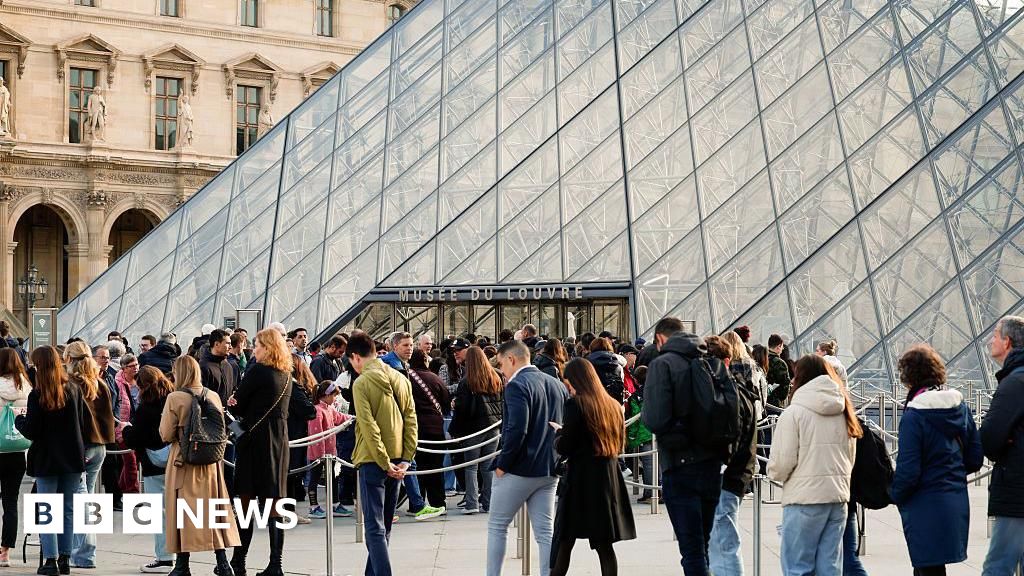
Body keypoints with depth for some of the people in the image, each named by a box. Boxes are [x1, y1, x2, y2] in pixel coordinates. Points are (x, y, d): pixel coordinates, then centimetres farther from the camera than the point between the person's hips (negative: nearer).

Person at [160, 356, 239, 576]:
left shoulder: (175, 398, -12)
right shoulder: (213, 397, 2)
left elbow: (166, 435, -9)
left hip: (183, 462, -4)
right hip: (211, 461, 4)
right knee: (214, 508, 11)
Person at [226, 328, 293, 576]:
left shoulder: (257, 371, -11)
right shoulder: (286, 375, 10)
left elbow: (236, 407, -7)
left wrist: (233, 404, 16)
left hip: (255, 440, -6)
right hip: (279, 441, 6)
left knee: (246, 500, 1)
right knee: (274, 503, 6)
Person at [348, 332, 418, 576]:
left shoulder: (362, 383, -11)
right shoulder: (400, 379, 7)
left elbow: (369, 427, -17)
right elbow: (411, 420, 4)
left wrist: (385, 463, -14)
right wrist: (406, 459, 2)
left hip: (373, 461, -7)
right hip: (396, 460, 7)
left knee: (375, 528, -6)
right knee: (384, 526, 17)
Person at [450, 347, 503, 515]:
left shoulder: (466, 382, -10)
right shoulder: (497, 380, 3)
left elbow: (461, 408, -10)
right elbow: (503, 403, 8)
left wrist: (455, 430, -3)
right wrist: (500, 423, 14)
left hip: (474, 427, -4)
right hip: (493, 425, 4)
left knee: (471, 466, 1)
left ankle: (472, 503, -4)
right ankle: (487, 503, 11)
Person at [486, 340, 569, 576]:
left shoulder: (517, 385, -14)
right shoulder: (558, 385, 10)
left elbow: (516, 430, -24)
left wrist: (502, 464, -14)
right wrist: (553, 457, 14)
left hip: (518, 469, -7)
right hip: (549, 470, 7)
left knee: (497, 527, 8)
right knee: (546, 532, 8)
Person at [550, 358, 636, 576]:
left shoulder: (576, 404, -9)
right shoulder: (614, 406, 9)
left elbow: (564, 447, -11)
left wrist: (558, 437, 9)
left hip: (581, 479, -5)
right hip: (609, 478, 6)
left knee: (564, 542, 3)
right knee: (605, 546, 6)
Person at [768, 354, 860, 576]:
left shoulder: (794, 412, -9)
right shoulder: (844, 413, 11)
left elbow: (782, 462, -10)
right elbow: (850, 459, 16)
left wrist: (776, 474, 10)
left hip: (804, 499, -6)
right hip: (838, 498, 6)